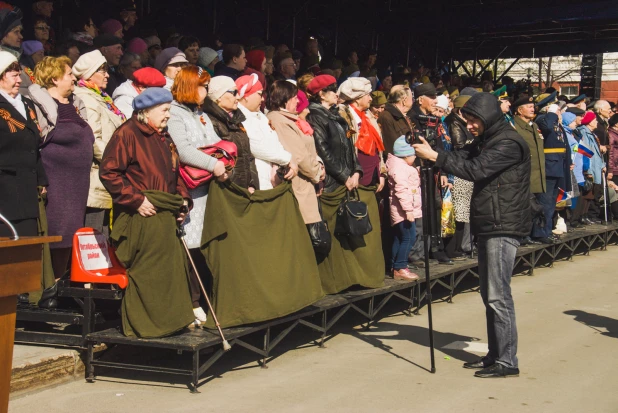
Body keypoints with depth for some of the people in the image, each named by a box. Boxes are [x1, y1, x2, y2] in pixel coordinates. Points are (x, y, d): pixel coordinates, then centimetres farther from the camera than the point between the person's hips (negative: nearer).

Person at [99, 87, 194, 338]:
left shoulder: (163, 138, 19)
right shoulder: (127, 133, -9)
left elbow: (174, 174, 27)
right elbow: (108, 172, -16)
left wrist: (183, 199, 10)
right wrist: (136, 200, -18)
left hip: (166, 216, 9)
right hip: (142, 216, -9)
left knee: (172, 268, 11)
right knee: (145, 271, -4)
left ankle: (169, 320, 21)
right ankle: (141, 326, 6)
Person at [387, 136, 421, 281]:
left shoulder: (404, 166, 17)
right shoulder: (399, 168, -17)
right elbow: (402, 190, -25)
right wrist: (408, 209, -26)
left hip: (403, 211, 11)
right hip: (403, 210, -11)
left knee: (399, 238, 14)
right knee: (409, 238, -12)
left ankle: (395, 266, 20)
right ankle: (400, 268, -10)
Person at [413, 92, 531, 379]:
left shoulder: (508, 143, -14)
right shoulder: (486, 142, 17)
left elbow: (475, 170, -23)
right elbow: (464, 159, 9)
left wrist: (435, 156, -21)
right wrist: (431, 153, -7)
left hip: (503, 228, -10)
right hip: (488, 226, 10)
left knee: (498, 296, -8)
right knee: (489, 295, 13)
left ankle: (507, 362, -2)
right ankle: (495, 355, 21)